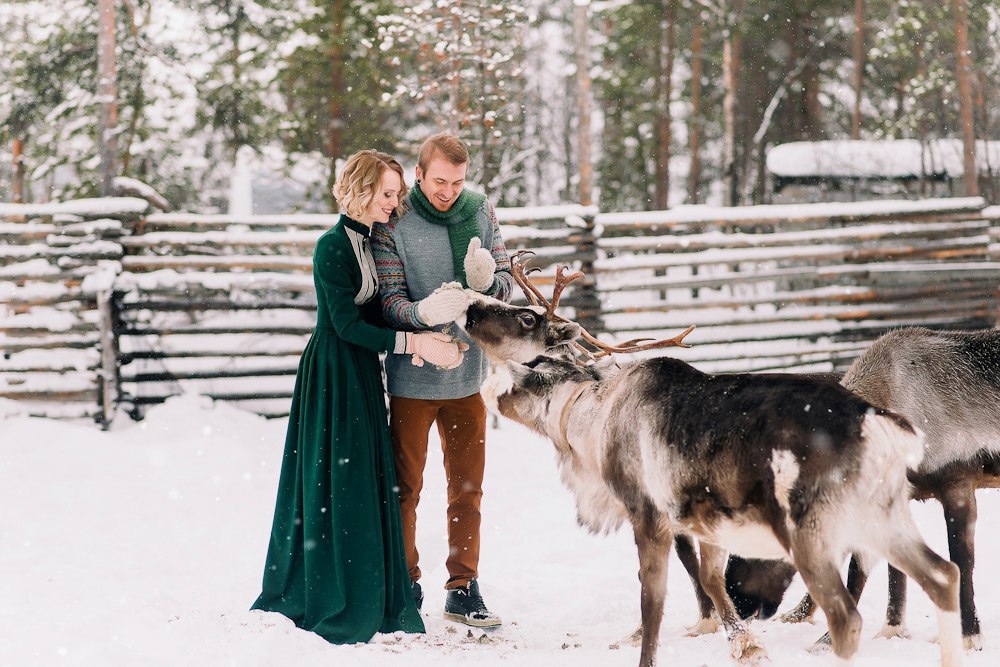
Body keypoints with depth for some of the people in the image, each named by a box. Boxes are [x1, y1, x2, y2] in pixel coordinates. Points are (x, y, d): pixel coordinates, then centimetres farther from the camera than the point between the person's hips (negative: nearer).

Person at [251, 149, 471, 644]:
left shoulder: (373, 242, 11)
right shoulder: (333, 246, -14)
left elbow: (376, 313, 11)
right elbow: (347, 324, -18)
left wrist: (417, 338, -7)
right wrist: (410, 342, -20)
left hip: (364, 373, 9)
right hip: (334, 375, -8)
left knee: (367, 485, 10)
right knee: (337, 484, -5)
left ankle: (368, 603, 17)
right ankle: (331, 607, 3)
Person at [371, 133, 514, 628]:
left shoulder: (481, 212, 1)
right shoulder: (393, 223, -11)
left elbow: (506, 285, 1)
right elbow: (388, 300, -15)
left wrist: (487, 280, -22)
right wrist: (423, 314, -35)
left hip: (468, 375, 3)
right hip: (412, 377, -3)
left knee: (467, 486, 10)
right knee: (405, 486, 8)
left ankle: (463, 589, 20)